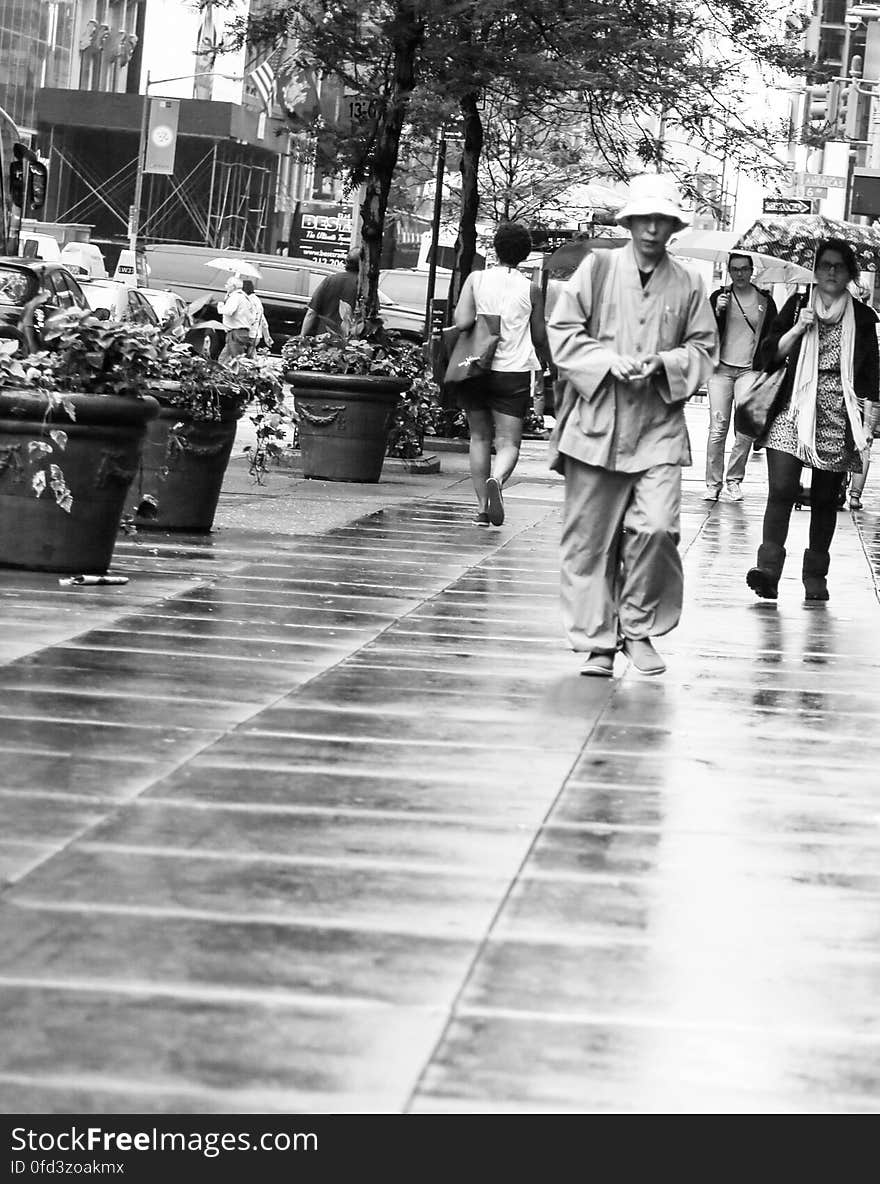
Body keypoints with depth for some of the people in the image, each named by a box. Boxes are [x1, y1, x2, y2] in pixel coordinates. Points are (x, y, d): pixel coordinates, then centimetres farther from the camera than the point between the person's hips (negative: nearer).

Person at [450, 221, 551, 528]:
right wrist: (548, 364, 27)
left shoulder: (476, 279, -2)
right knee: (508, 442, 1)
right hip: (514, 372, -1)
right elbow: (539, 336, 8)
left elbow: (461, 322, -14)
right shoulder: (530, 290, -1)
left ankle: (482, 504, 11)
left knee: (479, 437, 14)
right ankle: (496, 480, -30)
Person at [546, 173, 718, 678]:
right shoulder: (597, 268, 4)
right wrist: (609, 361, -12)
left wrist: (664, 363, -7)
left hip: (659, 429, 1)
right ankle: (597, 641, 12)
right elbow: (563, 332, 2)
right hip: (596, 422, 0)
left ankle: (640, 629, 5)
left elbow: (705, 349, 12)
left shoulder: (688, 284, 8)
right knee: (590, 537, 1)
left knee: (657, 527, -14)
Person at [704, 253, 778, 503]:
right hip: (721, 368, -1)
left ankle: (734, 480, 6)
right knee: (718, 428, -7)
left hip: (750, 370, 1)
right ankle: (713, 483, -2)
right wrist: (717, 312, -14)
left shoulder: (765, 301, 9)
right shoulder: (719, 297, 6)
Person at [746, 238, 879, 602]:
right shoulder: (797, 306, 8)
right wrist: (798, 329, -8)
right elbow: (770, 355, 5)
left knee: (825, 499, 4)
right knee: (781, 490, -15)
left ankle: (816, 575, 13)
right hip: (793, 413, -1)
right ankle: (768, 567, -22)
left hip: (838, 420, 1)